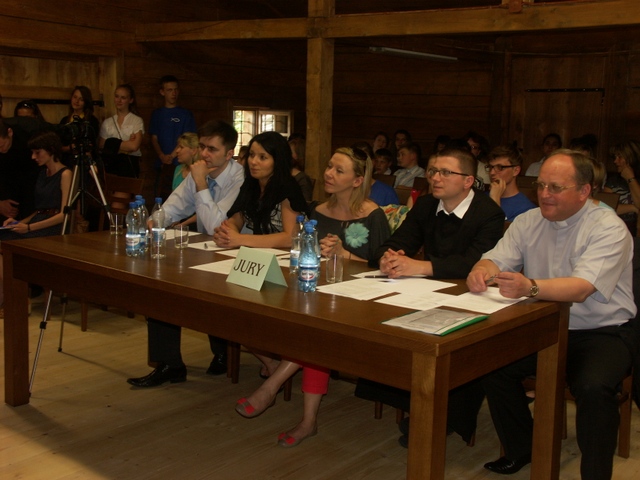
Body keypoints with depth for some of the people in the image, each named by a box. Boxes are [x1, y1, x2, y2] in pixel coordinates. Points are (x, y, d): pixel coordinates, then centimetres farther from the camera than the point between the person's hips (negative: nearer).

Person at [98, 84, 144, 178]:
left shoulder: (137, 121, 2)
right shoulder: (107, 123, 12)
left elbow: (134, 146, -10)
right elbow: (101, 146, 4)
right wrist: (127, 144, -4)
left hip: (130, 164, -2)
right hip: (110, 165, 3)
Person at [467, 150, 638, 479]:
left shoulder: (609, 228, -14)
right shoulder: (528, 222, 5)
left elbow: (581, 289, -29)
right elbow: (497, 260, -2)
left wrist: (530, 287, -47)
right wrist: (481, 271, -28)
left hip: (603, 331, -5)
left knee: (593, 387, -32)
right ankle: (520, 450, 6)